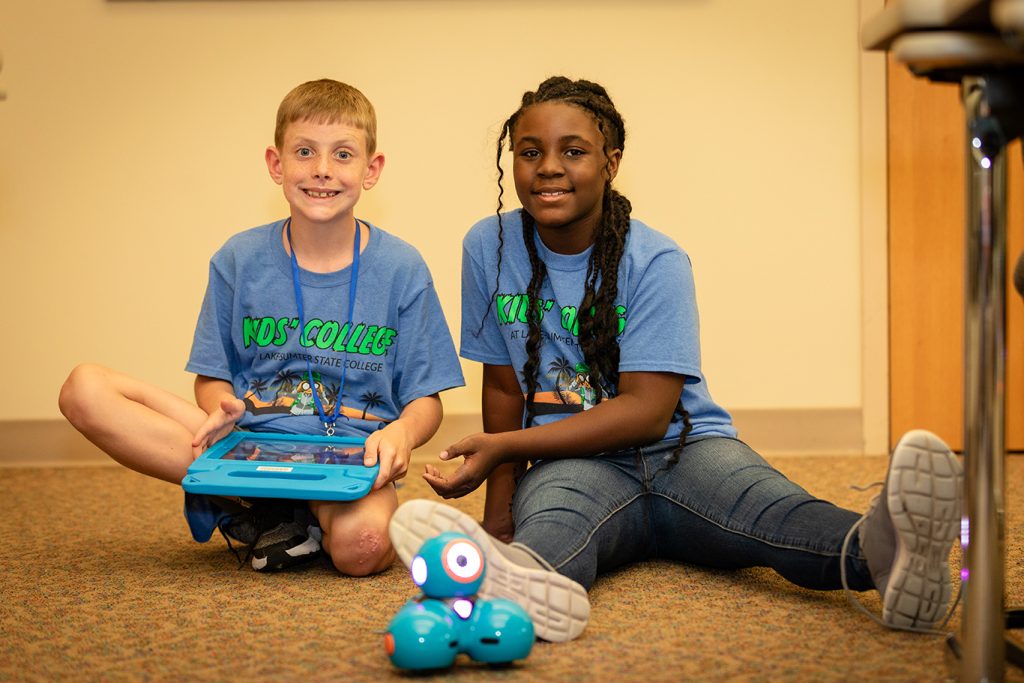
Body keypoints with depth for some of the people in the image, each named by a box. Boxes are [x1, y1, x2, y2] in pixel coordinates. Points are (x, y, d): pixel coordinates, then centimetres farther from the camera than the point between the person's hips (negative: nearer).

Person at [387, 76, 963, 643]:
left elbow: (647, 411, -13)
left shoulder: (656, 261, -6)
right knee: (549, 517, -37)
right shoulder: (489, 248, 3)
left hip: (681, 448, 0)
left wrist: (504, 446, -17)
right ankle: (525, 580, -73)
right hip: (574, 462, 1)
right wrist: (500, 505, 6)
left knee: (765, 502, -34)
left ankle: (881, 549, -65)